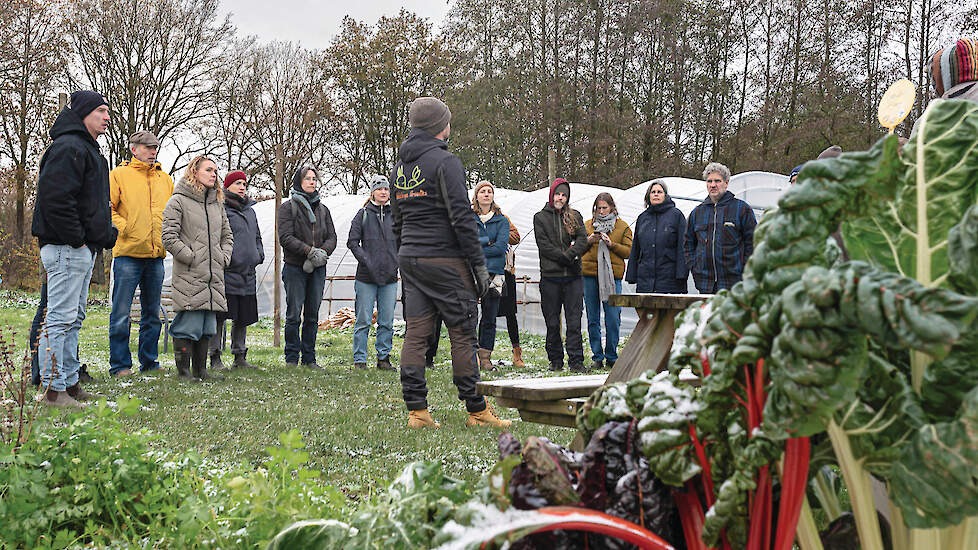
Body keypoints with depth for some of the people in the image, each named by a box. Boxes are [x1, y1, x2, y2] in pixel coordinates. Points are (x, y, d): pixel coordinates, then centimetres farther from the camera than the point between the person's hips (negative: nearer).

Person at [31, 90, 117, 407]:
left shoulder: (86, 149, 22)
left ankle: (69, 383, 23)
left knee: (74, 318, 15)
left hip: (83, 248, 11)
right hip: (66, 249, -11)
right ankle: (54, 389, -5)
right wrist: (75, 238, -21)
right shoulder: (68, 147, -12)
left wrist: (105, 235, 15)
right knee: (60, 318, -8)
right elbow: (53, 197, -23)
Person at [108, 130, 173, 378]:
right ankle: (120, 365, 2)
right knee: (121, 313, -4)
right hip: (128, 254, -5)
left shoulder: (165, 179, 17)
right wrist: (123, 228, -12)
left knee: (152, 313, 10)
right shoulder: (119, 174, 3)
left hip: (156, 255, 5)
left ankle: (149, 362, 18)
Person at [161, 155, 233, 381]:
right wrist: (191, 258, -12)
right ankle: (183, 370, 1)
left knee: (208, 326, 8)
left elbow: (227, 235, 25)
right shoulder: (178, 201, -3)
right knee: (189, 325, -9)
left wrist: (224, 257, 9)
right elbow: (169, 237, -9)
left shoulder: (217, 203, 18)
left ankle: (200, 369, 16)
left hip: (214, 276, 7)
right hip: (189, 277, -7)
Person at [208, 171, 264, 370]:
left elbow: (257, 237, 28)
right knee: (220, 317, -4)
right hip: (226, 272, -7)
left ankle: (240, 357, 19)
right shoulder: (220, 209, -5)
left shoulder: (250, 210, 20)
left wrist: (259, 254, 13)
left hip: (247, 273, 7)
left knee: (243, 318, 11)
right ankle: (215, 358, 1)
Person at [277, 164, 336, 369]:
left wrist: (323, 252, -11)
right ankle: (291, 359, 4)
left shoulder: (322, 209, 16)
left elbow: (332, 237, 10)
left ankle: (309, 358, 13)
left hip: (318, 268, 4)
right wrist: (309, 251, -19)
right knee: (294, 314, -4)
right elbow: (285, 237, -10)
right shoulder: (288, 207, 1)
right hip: (295, 268, -4)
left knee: (312, 316, 7)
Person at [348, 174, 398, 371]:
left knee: (387, 322, 6)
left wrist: (396, 262, 2)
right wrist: (366, 261, -10)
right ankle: (359, 360, 6)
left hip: (390, 276, 3)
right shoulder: (363, 214, 3)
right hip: (366, 276, -3)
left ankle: (383, 358, 15)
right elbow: (352, 242, -1)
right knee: (363, 320, -1)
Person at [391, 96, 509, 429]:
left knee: (415, 333, 4)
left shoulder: (400, 167, 15)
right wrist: (479, 264, -12)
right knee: (462, 334, -1)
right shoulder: (445, 162, -10)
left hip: (410, 260, 8)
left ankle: (416, 411, 4)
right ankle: (476, 411, 4)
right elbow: (462, 218, -15)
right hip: (445, 260, -7)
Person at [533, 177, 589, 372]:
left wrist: (569, 254, -15)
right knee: (552, 323, 3)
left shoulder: (575, 216, 14)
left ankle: (576, 360, -2)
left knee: (574, 321, -3)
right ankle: (556, 360, 12)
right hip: (550, 277, -1)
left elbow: (583, 240, 2)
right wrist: (566, 258, -11)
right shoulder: (540, 217, 8)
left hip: (573, 276, 1)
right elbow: (544, 245, -3)